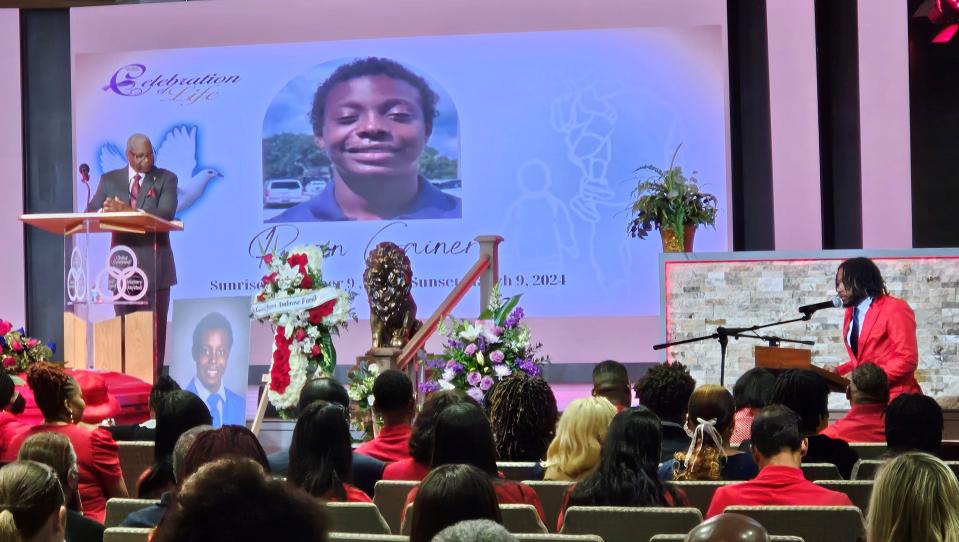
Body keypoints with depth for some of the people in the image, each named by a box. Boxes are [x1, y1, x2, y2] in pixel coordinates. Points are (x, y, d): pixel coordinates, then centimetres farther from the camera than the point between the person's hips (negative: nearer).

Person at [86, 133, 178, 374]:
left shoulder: (166, 179, 3)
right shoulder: (109, 180, 11)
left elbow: (166, 214, -13)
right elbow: (90, 213, 5)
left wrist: (128, 211, -25)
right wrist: (105, 211, -20)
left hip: (155, 265, -2)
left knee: (155, 327, -2)